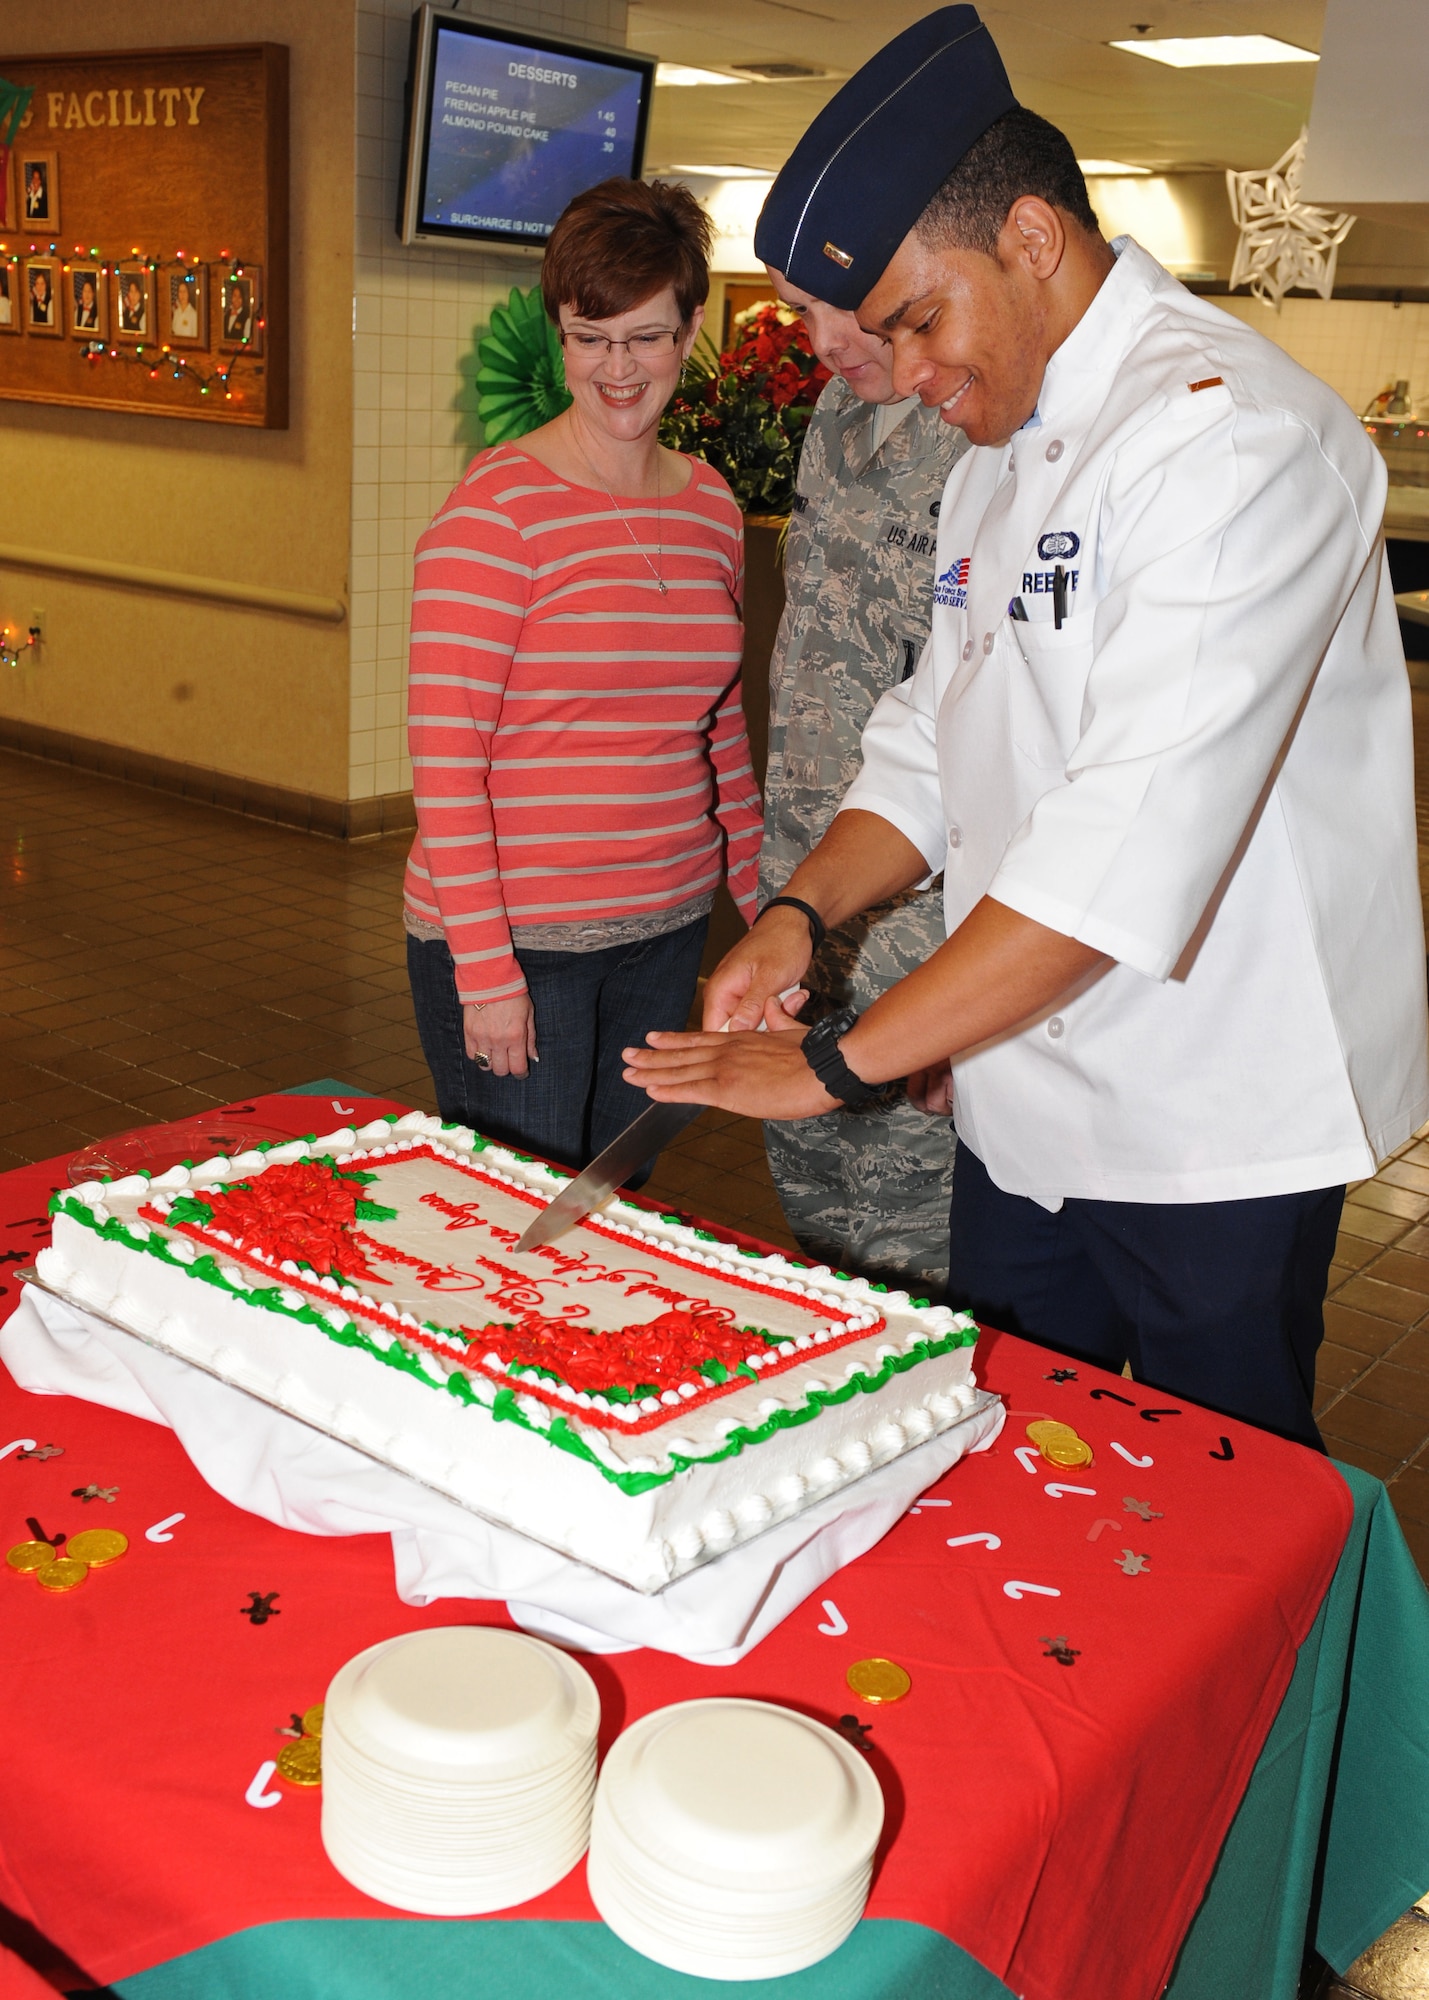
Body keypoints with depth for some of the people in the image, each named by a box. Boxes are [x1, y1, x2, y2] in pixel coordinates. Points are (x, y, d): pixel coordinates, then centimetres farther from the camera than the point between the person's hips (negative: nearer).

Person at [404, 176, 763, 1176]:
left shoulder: (712, 505, 8)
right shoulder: (497, 507, -12)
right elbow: (445, 755, -14)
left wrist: (766, 901, 14)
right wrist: (484, 969, -17)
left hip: (667, 928, 6)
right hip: (514, 938, -6)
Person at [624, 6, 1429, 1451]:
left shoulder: (1232, 434, -20)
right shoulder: (999, 457, 11)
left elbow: (1132, 841, -29)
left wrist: (837, 1062, -25)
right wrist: (803, 911, -3)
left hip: (1218, 1128, -8)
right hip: (1024, 1099, 8)